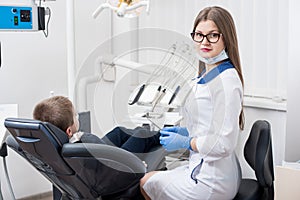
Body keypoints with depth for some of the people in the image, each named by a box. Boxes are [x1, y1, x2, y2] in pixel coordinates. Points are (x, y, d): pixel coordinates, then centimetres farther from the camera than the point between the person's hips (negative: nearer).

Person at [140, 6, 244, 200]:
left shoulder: (227, 80, -22)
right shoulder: (206, 77, 9)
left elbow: (224, 143, -25)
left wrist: (185, 142, -14)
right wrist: (184, 131, 7)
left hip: (212, 182, -9)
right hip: (202, 167, 9)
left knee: (145, 182, 10)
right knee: (149, 177, 23)